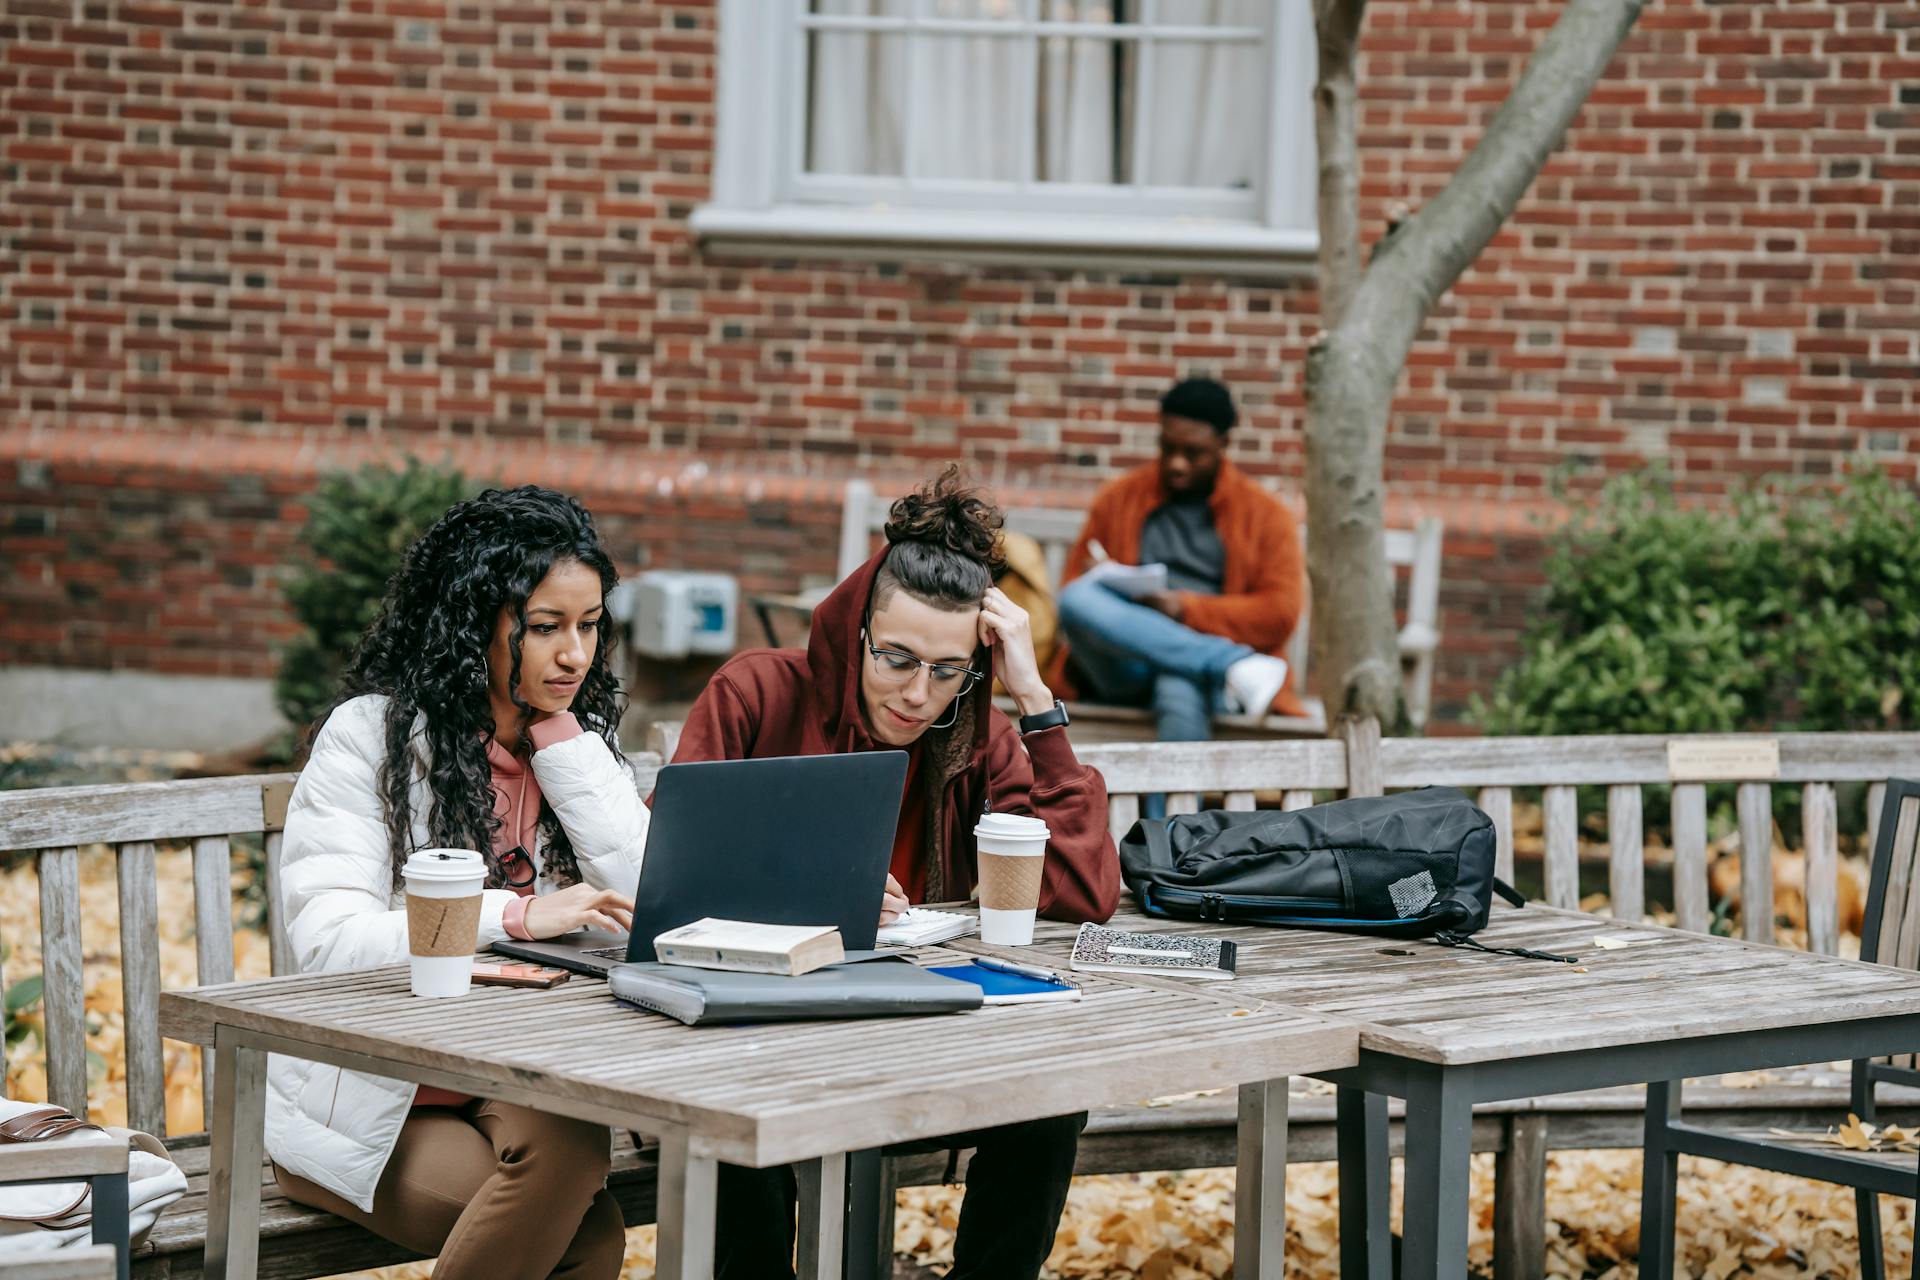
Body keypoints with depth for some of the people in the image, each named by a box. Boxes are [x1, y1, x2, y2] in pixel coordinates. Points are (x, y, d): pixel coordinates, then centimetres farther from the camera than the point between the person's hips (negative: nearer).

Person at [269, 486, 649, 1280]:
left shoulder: (580, 740, 9)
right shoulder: (372, 734, -7)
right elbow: (328, 939, -19)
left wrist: (558, 735, -7)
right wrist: (515, 916, -30)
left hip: (516, 1085, 5)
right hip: (365, 1106, -4)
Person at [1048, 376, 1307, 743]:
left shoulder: (1266, 515, 13)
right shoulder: (1118, 499, 19)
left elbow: (1279, 613, 2)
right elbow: (1074, 584, 21)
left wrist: (1186, 609, -10)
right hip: (1126, 670, 3)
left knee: (1180, 689, -42)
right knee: (1076, 599, -31)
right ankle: (1234, 666, -36)